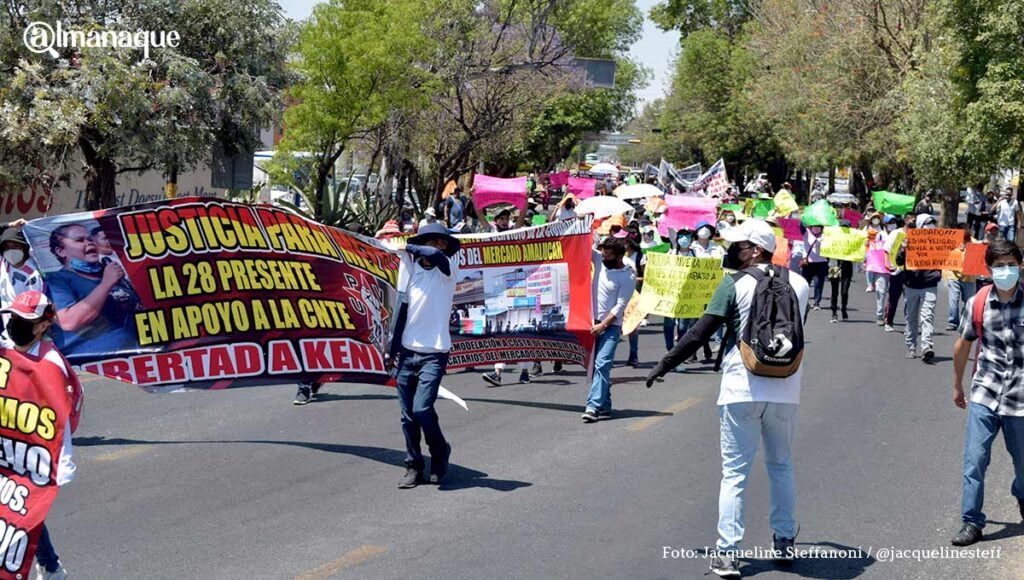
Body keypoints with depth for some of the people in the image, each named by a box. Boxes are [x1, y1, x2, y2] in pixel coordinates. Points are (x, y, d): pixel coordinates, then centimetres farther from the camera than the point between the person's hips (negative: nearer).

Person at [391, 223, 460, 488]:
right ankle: (413, 467, 14)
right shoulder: (413, 270, 11)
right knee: (408, 415, 4)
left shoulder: (447, 272, -1)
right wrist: (393, 347, 9)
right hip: (407, 352, 5)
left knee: (422, 409, -17)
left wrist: (409, 248, -8)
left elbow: (435, 255, -24)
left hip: (433, 354, -4)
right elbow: (403, 307, 14)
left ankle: (440, 452, 7)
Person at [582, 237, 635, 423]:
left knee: (601, 364, -17)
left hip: (611, 326, -6)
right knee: (597, 365, 8)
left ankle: (594, 406, -24)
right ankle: (605, 406, 15)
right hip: (594, 322, 6)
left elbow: (620, 306, -13)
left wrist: (603, 325, -16)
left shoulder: (627, 278, -11)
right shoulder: (599, 261, 4)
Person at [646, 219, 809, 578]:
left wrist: (664, 365, -2)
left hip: (742, 389, -4)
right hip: (785, 390, 4)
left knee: (735, 472, 0)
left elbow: (700, 333, -10)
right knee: (781, 465, 20)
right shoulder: (799, 284, 5)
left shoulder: (735, 284, -8)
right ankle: (785, 541, 24)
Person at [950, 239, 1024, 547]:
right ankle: (972, 523, 2)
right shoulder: (978, 303, -3)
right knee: (974, 460, -6)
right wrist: (957, 386, 20)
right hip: (984, 394, 1)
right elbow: (963, 344, 13)